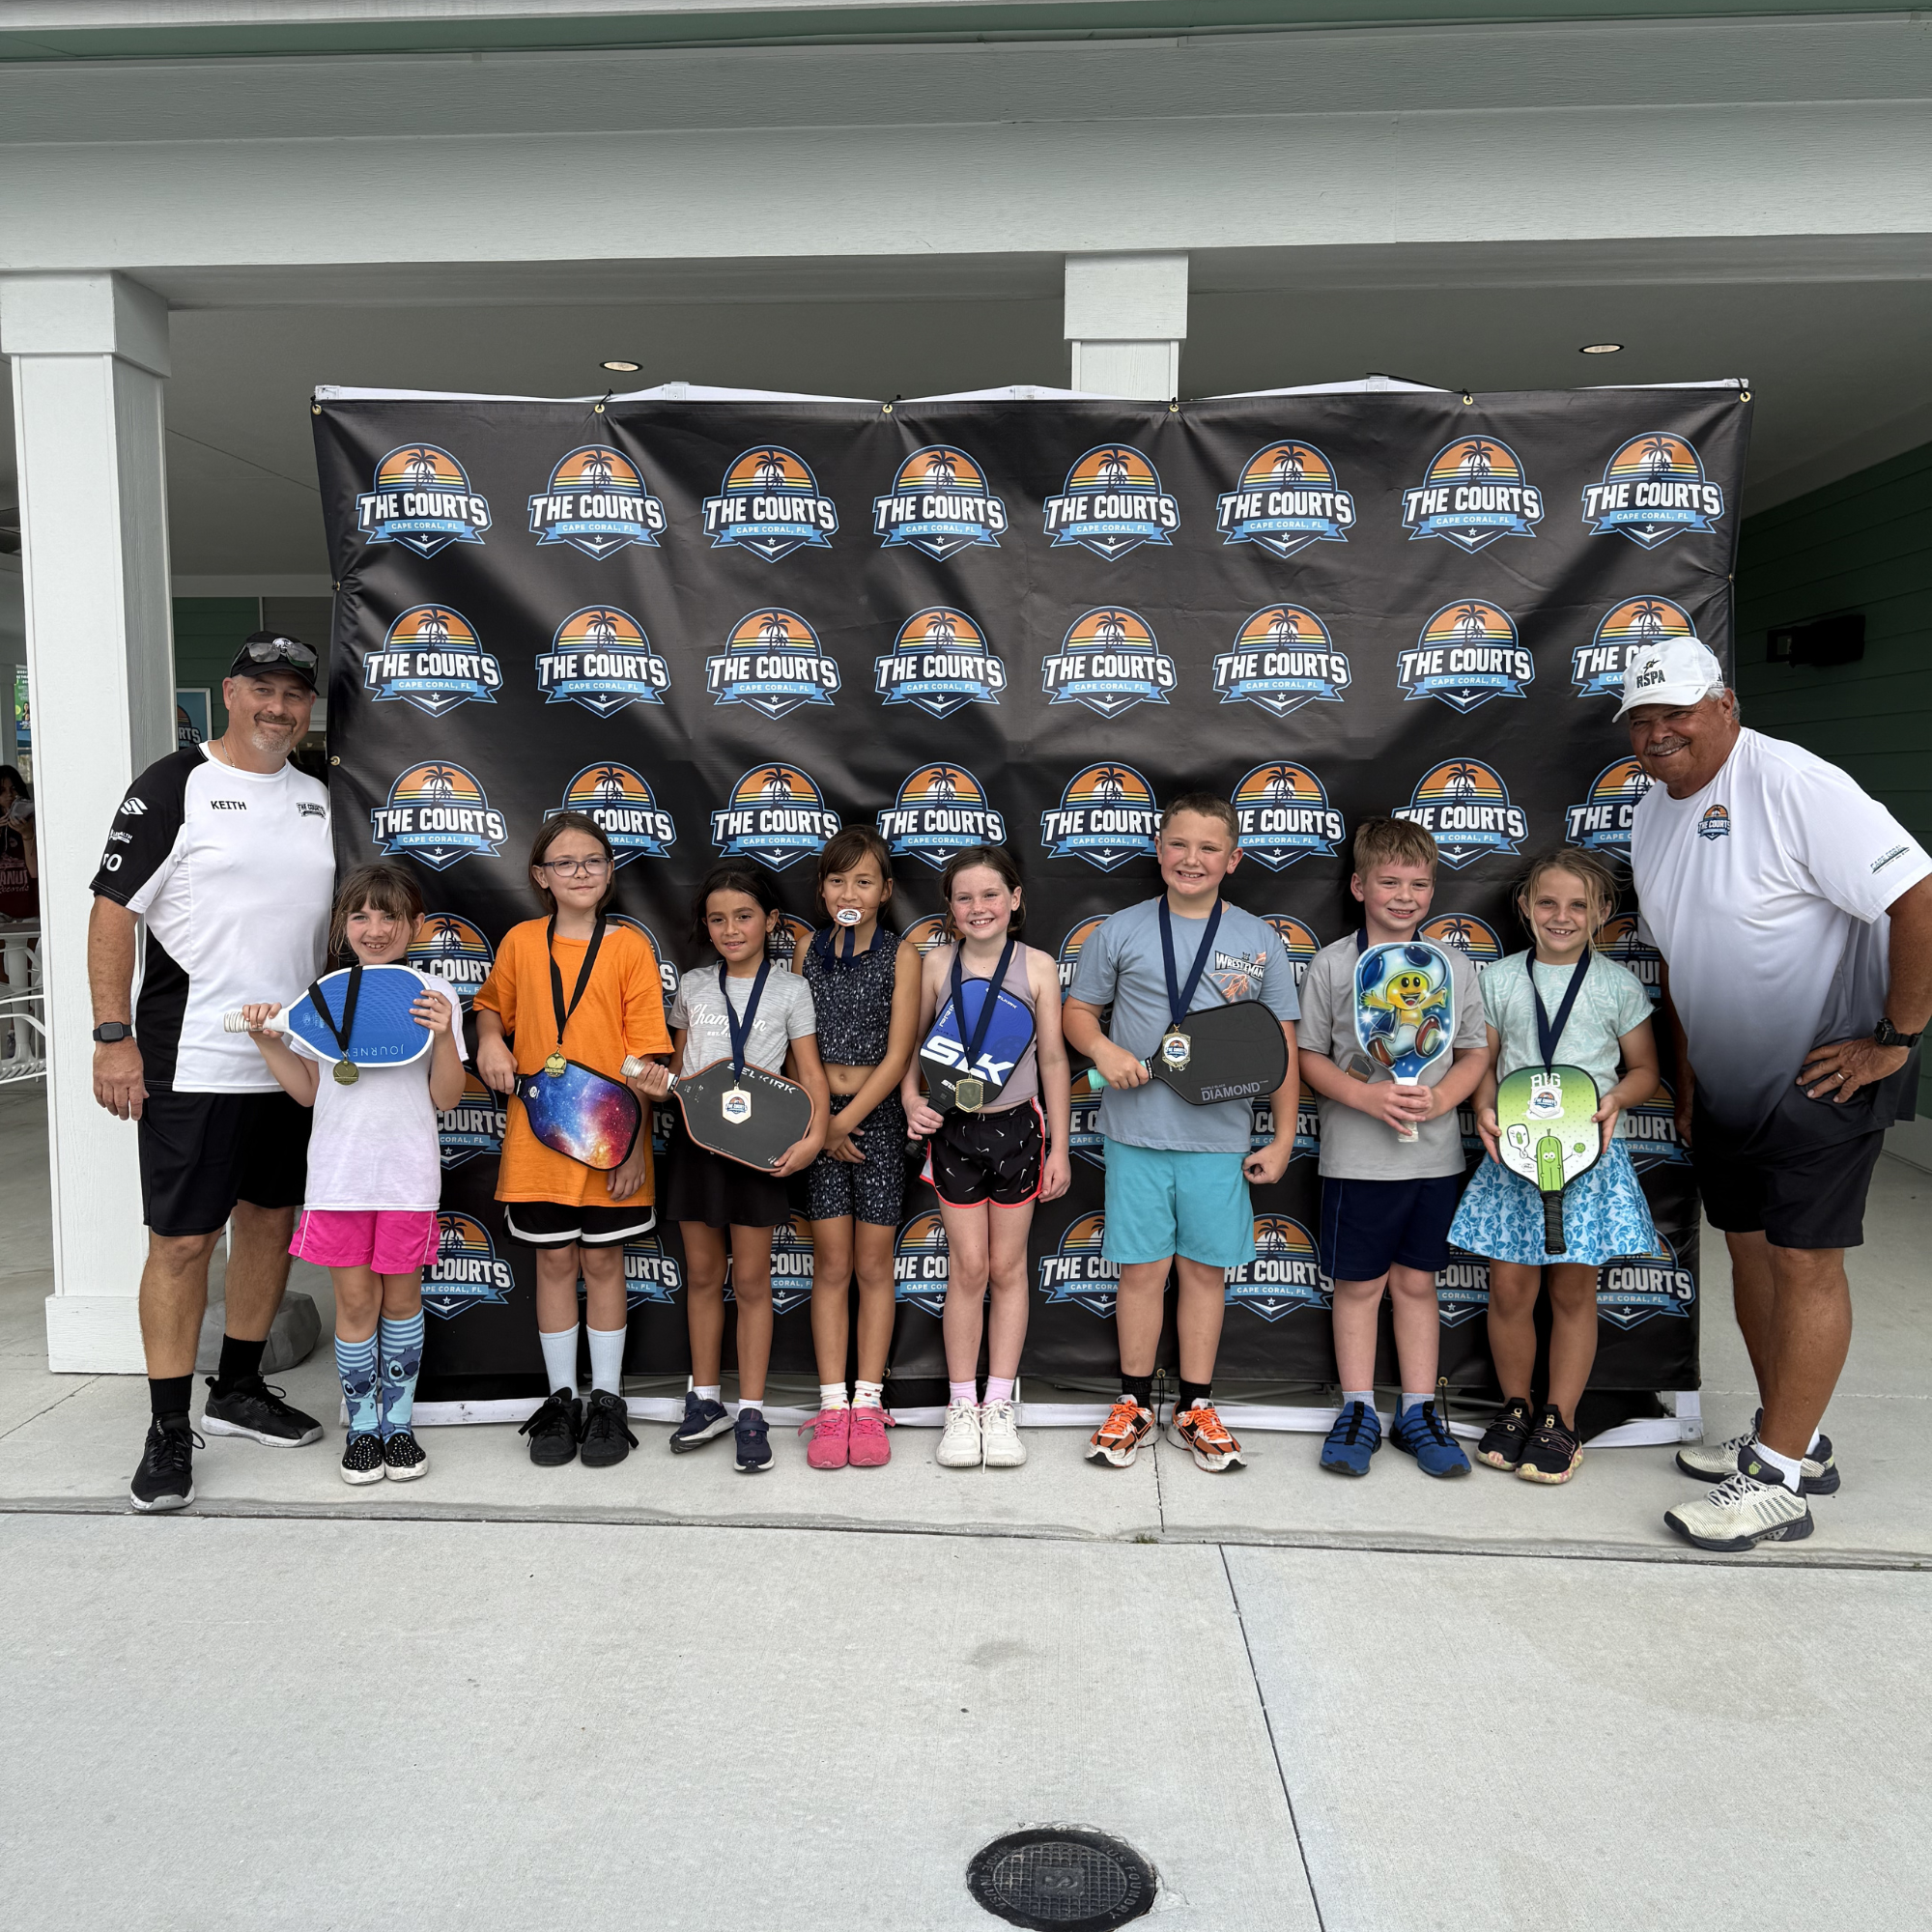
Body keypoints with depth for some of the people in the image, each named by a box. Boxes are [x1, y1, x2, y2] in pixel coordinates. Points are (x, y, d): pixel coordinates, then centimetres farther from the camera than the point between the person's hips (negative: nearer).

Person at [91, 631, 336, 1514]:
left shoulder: (319, 798, 11)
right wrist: (113, 1037, -13)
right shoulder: (175, 785, -6)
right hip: (192, 1065, -6)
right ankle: (168, 1429, 12)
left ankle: (238, 1388, 30)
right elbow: (112, 912, -7)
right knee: (181, 1241, -1)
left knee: (271, 1222, 14)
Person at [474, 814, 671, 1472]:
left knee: (603, 1263, 7)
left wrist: (635, 1139, -10)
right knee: (554, 1262, 9)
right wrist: (489, 1039, -4)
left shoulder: (630, 946, -4)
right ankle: (560, 1399, 23)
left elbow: (645, 1052, -5)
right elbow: (491, 1004, 20)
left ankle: (606, 1402, 20)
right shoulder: (521, 942, 3)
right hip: (538, 1136, 2)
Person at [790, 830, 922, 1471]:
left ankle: (868, 1404, 16)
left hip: (877, 1117, -2)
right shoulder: (806, 954, 5)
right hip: (818, 1118, 2)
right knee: (830, 1266, 5)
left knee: (873, 1266, 6)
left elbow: (897, 1055, -8)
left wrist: (847, 1120, -12)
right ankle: (832, 1406, 13)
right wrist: (819, 1123, -7)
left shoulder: (901, 955, -4)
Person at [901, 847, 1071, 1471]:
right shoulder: (936, 964, -2)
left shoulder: (1037, 966, -3)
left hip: (1017, 1127, 0)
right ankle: (961, 1408, 15)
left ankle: (999, 1406, 19)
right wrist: (912, 1101, -11)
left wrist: (1059, 1149, 1)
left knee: (1008, 1267, 8)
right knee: (969, 1267, 1)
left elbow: (1053, 1059, 1)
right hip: (955, 1127, 0)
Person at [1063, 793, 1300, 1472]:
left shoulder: (1260, 941, 3)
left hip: (1220, 1137, 1)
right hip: (1137, 1134, -1)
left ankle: (1195, 1409, 24)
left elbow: (1283, 1047, 6)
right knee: (1142, 1268, 6)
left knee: (1205, 1269, 9)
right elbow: (1078, 1010, 11)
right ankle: (1135, 1403, 23)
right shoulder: (1120, 932, 1)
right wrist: (1103, 1049, -11)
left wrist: (1283, 1140, 3)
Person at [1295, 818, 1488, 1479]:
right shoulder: (1332, 964, -2)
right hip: (1356, 1157, -2)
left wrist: (1439, 1098, -11)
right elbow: (1309, 1056, -2)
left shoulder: (1454, 965, 5)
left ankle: (1418, 1413, 24)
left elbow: (1474, 1054, 8)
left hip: (1434, 1154, 2)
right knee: (1358, 1285, 7)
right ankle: (1358, 1413, 20)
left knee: (1417, 1282, 12)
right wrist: (1366, 1097, -17)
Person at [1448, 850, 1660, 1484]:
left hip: (1588, 1153, -1)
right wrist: (1484, 1109, -10)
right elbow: (1484, 1063, 9)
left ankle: (1559, 1420, 19)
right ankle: (1514, 1407, 22)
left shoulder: (1618, 984, 2)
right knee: (1510, 1287, 2)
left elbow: (1645, 1069, 10)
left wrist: (1614, 1099, -10)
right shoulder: (1499, 980, 5)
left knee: (1573, 1290, 6)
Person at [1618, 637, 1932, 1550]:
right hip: (1727, 1083, 9)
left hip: (1824, 1073, -9)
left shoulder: (1793, 783, -20)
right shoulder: (1652, 811, 7)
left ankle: (1778, 1481, 5)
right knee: (1750, 1249, 15)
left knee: (1803, 1260, -4)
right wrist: (1684, 1065, 17)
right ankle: (1790, 1437, 31)